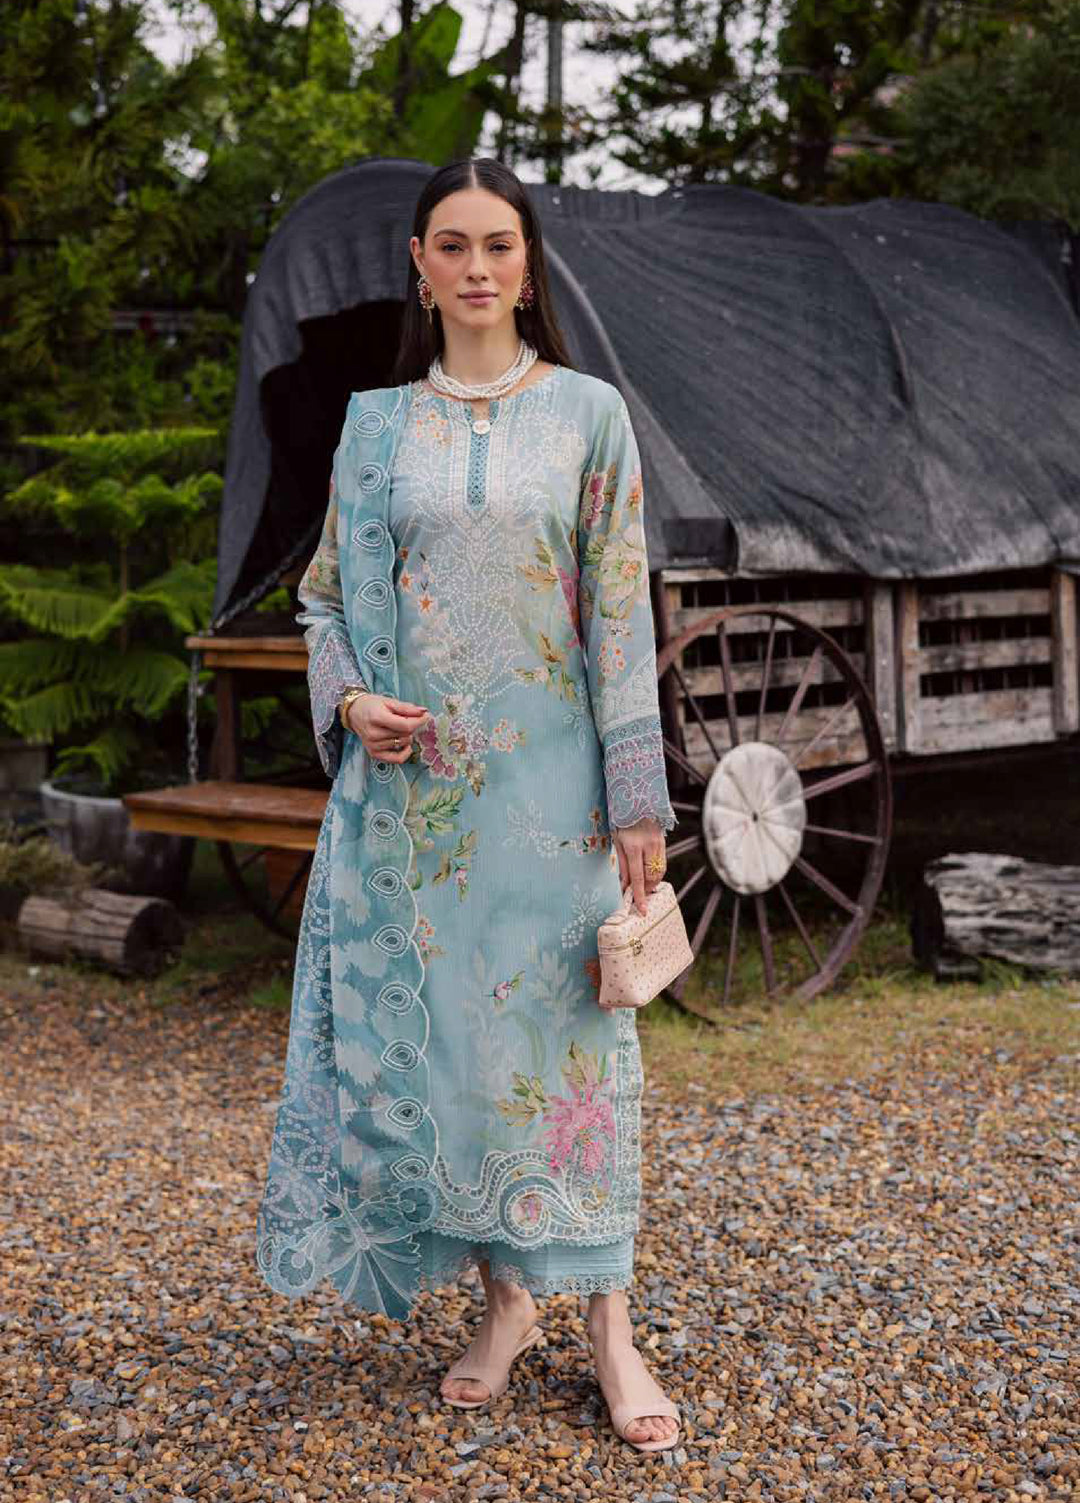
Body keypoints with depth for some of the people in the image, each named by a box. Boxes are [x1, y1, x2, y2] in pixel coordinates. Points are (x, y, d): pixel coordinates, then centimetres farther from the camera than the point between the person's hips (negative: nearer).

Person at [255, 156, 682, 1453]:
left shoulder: (585, 413, 2)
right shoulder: (376, 424, 8)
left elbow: (622, 614, -1)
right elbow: (327, 595, 12)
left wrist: (637, 797, -5)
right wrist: (349, 699, -9)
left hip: (546, 782, -2)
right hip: (408, 781, 2)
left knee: (559, 1026, -1)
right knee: (428, 1027, 4)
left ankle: (607, 1321, 10)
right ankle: (504, 1297, 20)